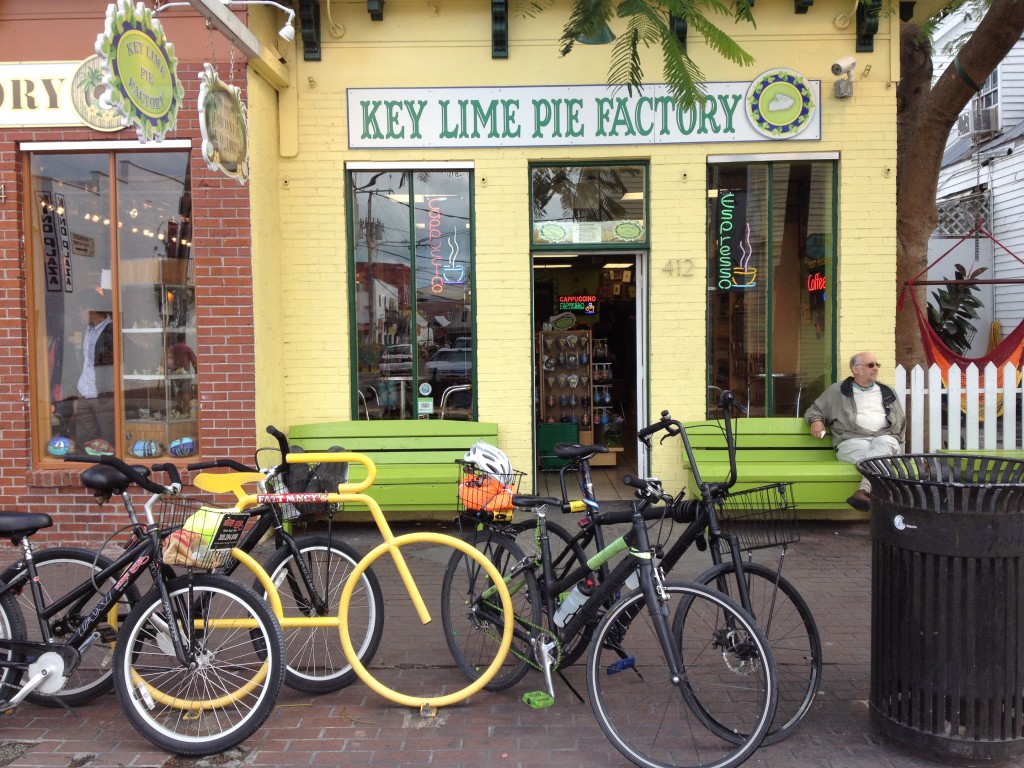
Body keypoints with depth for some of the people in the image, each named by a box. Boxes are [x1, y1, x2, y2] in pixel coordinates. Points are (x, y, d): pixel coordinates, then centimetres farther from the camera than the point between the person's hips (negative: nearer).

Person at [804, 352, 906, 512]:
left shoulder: (888, 392, 26)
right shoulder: (837, 391, 17)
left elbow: (901, 421, 31)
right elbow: (815, 409, 21)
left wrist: (897, 441, 13)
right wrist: (816, 420, -3)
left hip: (885, 437, 2)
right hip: (853, 440, -1)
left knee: (884, 445, -38)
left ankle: (864, 489, -57)